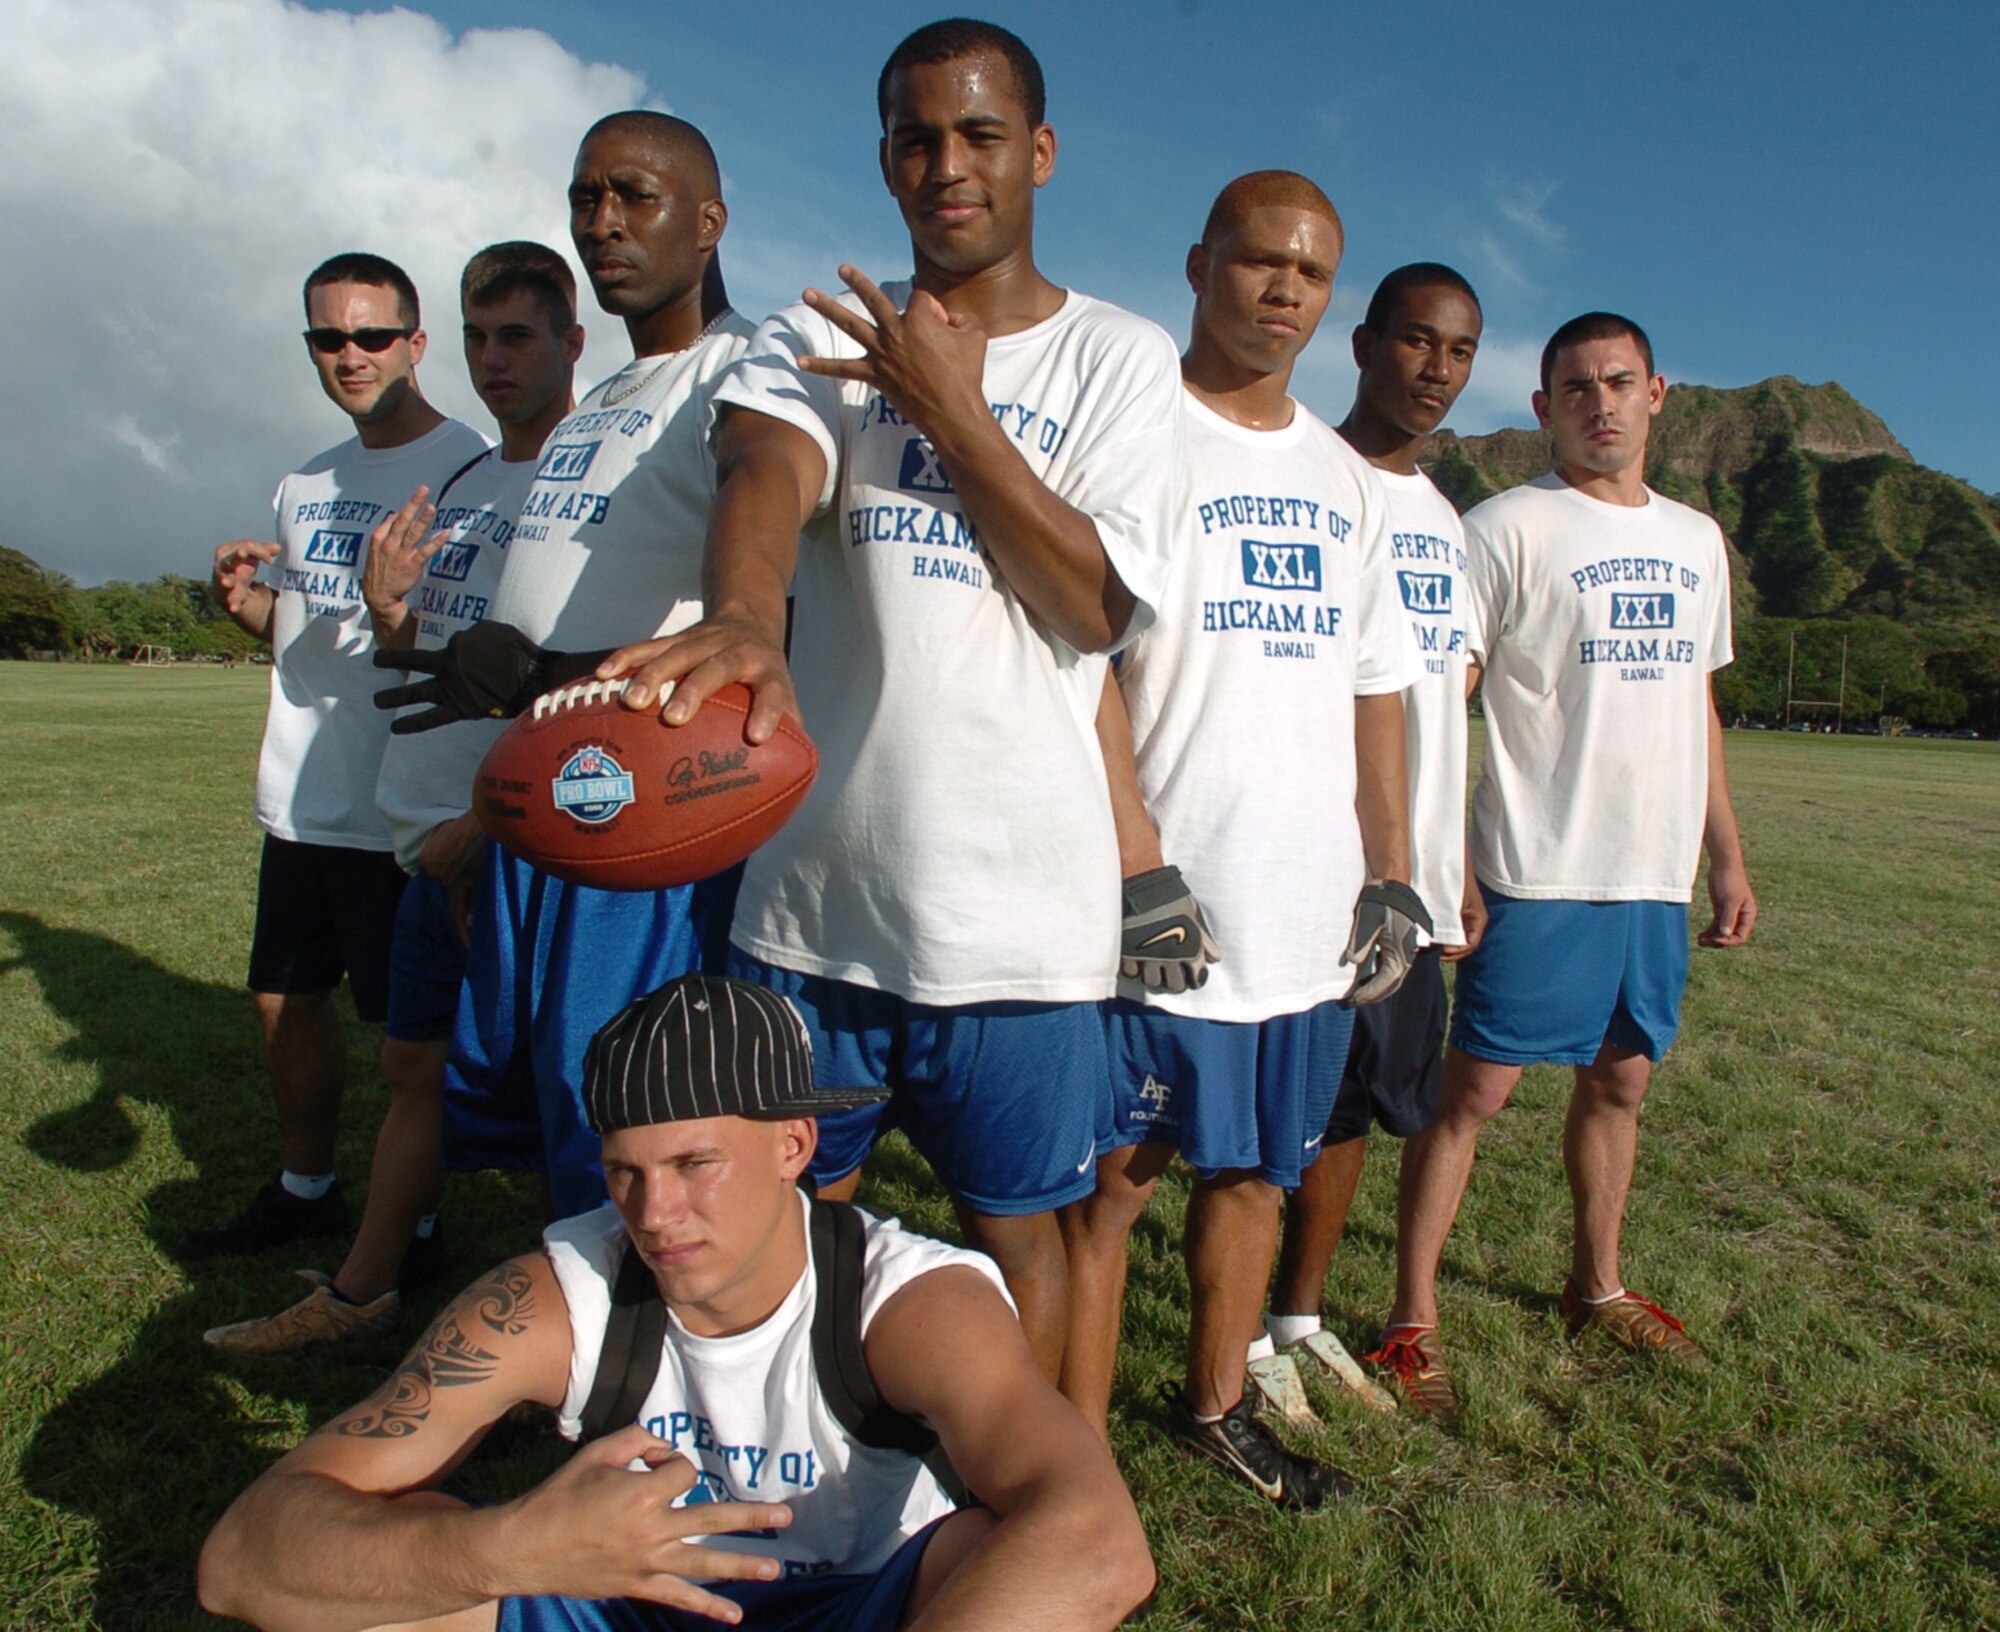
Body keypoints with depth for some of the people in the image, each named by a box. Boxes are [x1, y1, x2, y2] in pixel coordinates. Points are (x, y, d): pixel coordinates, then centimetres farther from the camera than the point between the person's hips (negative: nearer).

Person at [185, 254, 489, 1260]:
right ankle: (304, 1189, 38)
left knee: (411, 1025, 2)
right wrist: (245, 598, 3)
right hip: (299, 798, 8)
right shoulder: (306, 483, 14)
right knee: (285, 996, 18)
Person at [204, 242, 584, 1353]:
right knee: (414, 1060, 17)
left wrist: (492, 820, -21)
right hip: (436, 839, 8)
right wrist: (387, 612, -1)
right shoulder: (462, 487, 16)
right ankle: (364, 1285, 31)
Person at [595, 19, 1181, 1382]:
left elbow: (1099, 609, -7)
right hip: (815, 876, 2)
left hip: (1020, 898, -2)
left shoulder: (1118, 355, 4)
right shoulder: (823, 335, 6)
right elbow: (763, 469, -18)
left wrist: (947, 410, -11)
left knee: (1013, 1222, 10)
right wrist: (744, 618, -40)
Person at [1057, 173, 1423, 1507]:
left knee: (1257, 1170, 16)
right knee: (1112, 1180, 1)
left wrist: (1392, 874, 11)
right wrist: (1138, 866, -18)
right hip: (1165, 911, -6)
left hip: (1313, 914, 6)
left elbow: (1375, 688, 18)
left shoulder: (1348, 480, 17)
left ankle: (1216, 1405, 35)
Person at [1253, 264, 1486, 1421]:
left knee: (1357, 1107, 14)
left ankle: (1300, 1319, 29)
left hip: (1413, 874, 8)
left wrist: (1459, 869, 17)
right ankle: (1237, 1344, 17)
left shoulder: (1446, 521, 18)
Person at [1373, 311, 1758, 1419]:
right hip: (1540, 871, -6)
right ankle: (1412, 1320, 6)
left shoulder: (1696, 540, 16)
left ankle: (1597, 1287, 34)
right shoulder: (1507, 529, -5)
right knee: (1475, 1085, -4)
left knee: (1621, 1078, 16)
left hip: (1658, 873, 7)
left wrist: (1726, 857, 18)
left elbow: (1697, 705, 21)